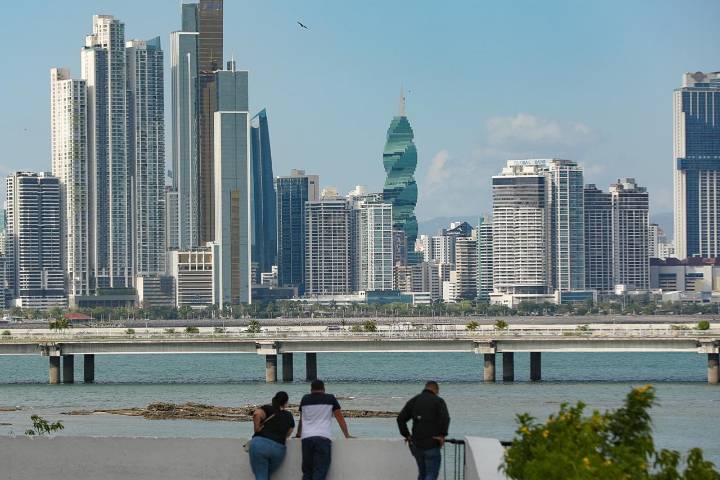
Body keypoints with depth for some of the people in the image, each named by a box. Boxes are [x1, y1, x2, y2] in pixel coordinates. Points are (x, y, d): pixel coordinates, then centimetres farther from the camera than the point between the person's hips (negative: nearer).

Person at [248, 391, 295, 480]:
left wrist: (257, 429, -2)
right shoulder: (289, 416, 18)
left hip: (260, 443, -3)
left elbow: (257, 414, -14)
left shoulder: (267, 409, 8)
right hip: (279, 448, 3)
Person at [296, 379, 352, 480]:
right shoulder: (330, 399, 11)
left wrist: (298, 435, 40)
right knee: (320, 472, -8)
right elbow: (340, 418, 13)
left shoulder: (305, 400, 18)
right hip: (322, 437, -3)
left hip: (306, 438, 3)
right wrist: (347, 435, 20)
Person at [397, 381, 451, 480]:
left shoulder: (413, 400, 12)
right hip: (431, 444, -5)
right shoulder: (438, 401, -2)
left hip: (416, 443, 5)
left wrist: (406, 435, 8)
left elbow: (400, 418, 5)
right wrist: (442, 435, -11)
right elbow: (445, 418, -19)